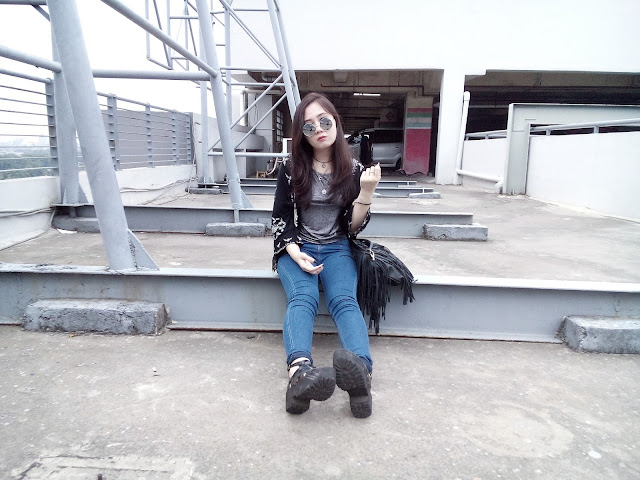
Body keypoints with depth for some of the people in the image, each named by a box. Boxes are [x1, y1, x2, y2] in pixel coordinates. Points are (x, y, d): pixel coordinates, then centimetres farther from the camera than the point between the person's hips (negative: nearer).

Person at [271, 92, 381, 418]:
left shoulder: (353, 170, 5)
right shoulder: (291, 168, 3)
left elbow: (353, 227, 3)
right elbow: (280, 218, 2)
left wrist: (367, 193, -15)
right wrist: (296, 254, -15)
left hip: (337, 249, 1)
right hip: (296, 248, 0)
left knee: (344, 300, -30)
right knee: (303, 298, -32)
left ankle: (361, 373, -55)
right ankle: (300, 373, -58)